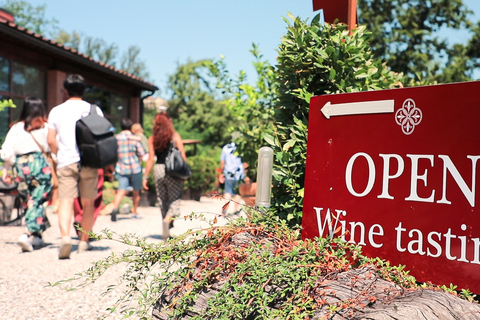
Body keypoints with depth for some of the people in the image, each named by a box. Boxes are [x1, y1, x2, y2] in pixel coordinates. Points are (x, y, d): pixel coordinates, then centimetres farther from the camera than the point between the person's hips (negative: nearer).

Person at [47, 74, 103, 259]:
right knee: (88, 203, 12)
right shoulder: (94, 109, 5)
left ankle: (65, 236, -26)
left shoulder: (57, 111, 7)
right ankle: (84, 241, 20)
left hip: (66, 162, 0)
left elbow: (51, 140, 1)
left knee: (65, 201, -4)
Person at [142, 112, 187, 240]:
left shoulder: (152, 138, 3)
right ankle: (167, 220, -25)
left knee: (163, 201, 13)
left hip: (158, 169, 3)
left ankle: (167, 234, 18)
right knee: (174, 200, 4)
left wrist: (146, 177, 4)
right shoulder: (175, 136, -1)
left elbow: (151, 159, -1)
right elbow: (182, 155, -4)